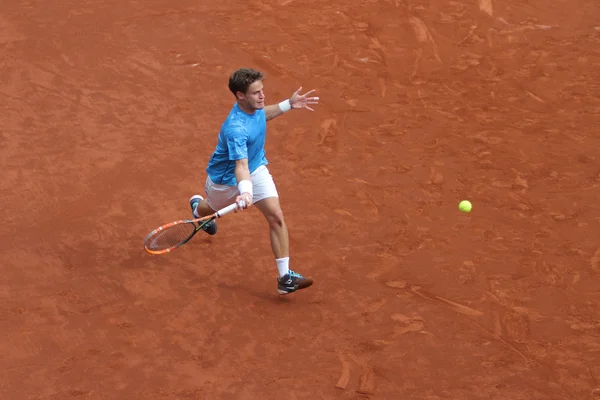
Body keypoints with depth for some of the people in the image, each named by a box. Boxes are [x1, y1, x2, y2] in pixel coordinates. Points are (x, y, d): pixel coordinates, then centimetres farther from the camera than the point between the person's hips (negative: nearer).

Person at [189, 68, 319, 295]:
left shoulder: (254, 106, -16)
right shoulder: (235, 128, -42)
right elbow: (241, 166, -52)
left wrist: (288, 105, 5)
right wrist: (245, 192, -70)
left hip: (257, 168, 5)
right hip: (226, 178, -5)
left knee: (276, 216, -13)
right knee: (213, 208, 28)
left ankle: (285, 277, -11)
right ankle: (197, 207, 69)